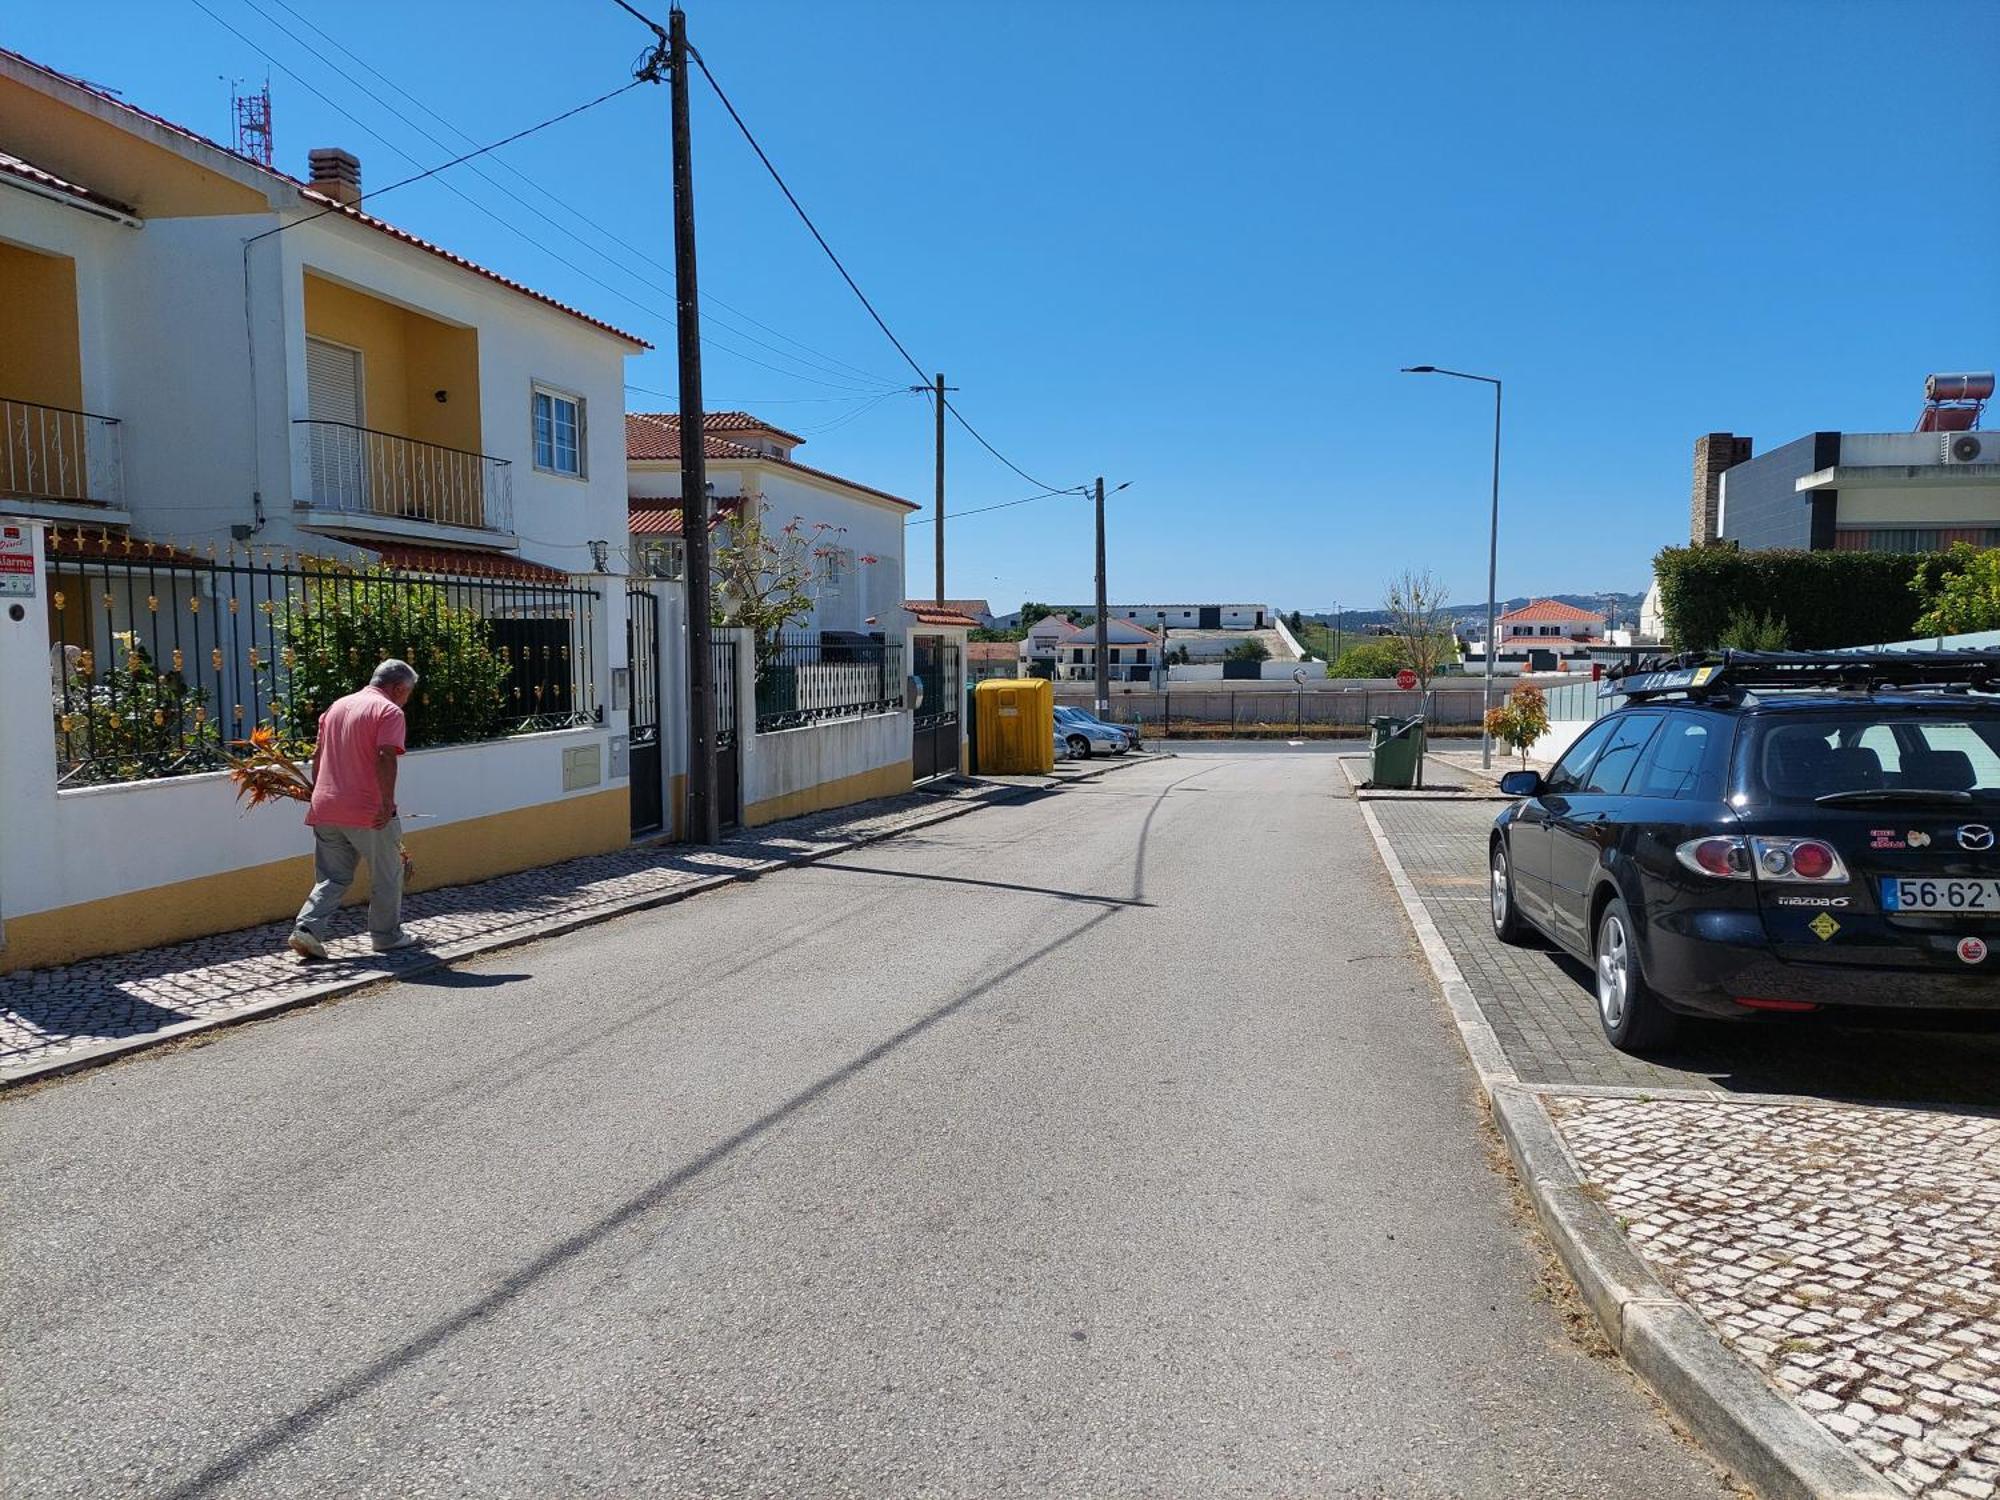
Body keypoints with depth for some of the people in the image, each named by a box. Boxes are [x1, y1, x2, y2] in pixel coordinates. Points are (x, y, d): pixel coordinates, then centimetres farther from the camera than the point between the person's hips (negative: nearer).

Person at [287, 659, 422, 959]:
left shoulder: (337, 706, 18)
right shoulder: (389, 711, -7)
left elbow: (318, 756, 20)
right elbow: (386, 756, -21)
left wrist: (319, 795, 28)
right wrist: (388, 803, -22)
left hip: (325, 809, 7)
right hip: (368, 811, -7)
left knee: (332, 877, 13)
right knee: (386, 875, 10)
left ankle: (307, 928, -2)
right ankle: (387, 935, 18)